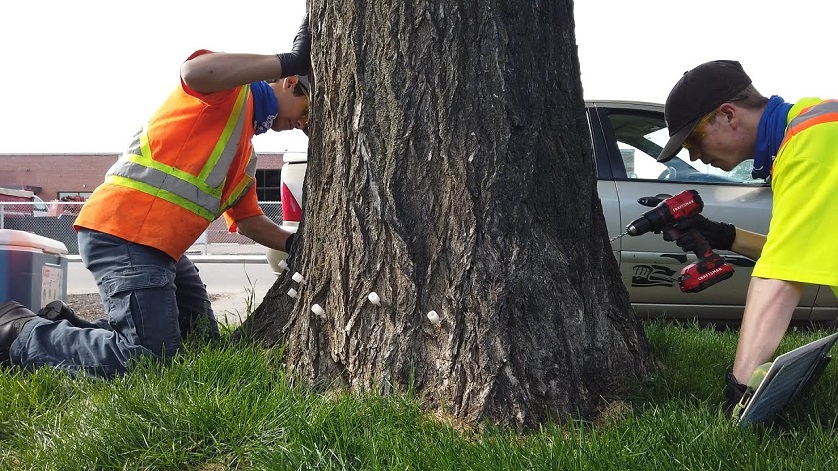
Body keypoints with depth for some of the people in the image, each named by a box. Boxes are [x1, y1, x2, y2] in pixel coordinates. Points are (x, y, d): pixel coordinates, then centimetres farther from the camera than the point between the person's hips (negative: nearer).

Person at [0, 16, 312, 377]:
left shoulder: (245, 156, 26)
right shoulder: (232, 88, -2)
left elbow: (249, 221, 30)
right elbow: (195, 71, -26)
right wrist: (289, 61, -24)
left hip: (160, 247, 11)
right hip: (124, 231, -11)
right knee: (148, 358, -18)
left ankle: (64, 326, 17)